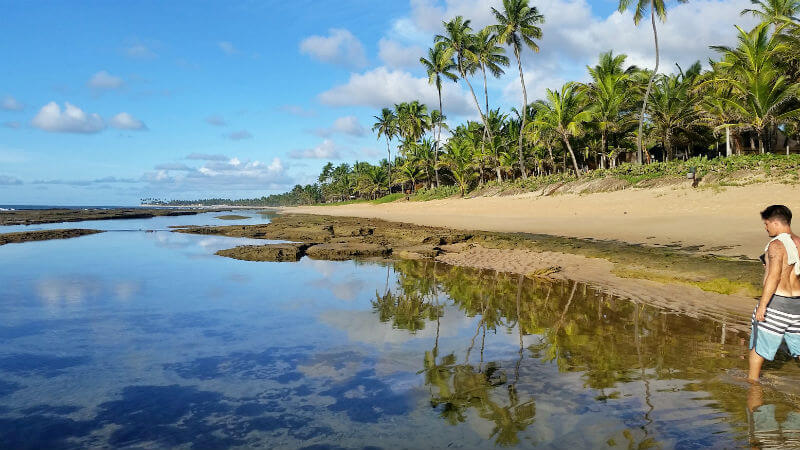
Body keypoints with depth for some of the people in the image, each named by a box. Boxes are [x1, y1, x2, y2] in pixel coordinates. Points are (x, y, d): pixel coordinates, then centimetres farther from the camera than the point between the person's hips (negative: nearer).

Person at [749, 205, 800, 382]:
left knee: (758, 345, 9)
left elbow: (773, 277, -22)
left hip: (776, 301, -7)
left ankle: (752, 379, 20)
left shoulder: (776, 245, -16)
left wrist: (762, 305, -20)